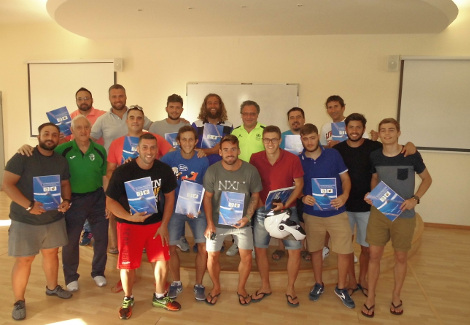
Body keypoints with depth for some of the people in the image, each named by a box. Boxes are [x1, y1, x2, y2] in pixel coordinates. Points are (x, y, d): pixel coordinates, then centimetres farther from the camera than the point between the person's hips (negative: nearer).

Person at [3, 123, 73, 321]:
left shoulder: (61, 161, 3)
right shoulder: (22, 157, -13)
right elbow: (7, 184, -16)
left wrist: (66, 200, -8)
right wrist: (29, 205, -25)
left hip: (54, 218, 5)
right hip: (25, 220, -5)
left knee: (51, 253, 18)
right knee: (24, 260, 3)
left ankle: (52, 287, 39)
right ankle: (19, 301, 21)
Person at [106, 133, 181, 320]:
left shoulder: (164, 170, -9)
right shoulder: (122, 172, -18)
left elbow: (169, 197, 2)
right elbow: (110, 201, -13)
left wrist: (164, 225, -2)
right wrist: (130, 217, -27)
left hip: (156, 223, 3)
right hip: (129, 224, -2)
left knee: (162, 262, 8)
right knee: (128, 265, 7)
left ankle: (159, 297, 32)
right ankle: (128, 300, 34)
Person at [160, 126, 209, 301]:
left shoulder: (203, 161, -7)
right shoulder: (169, 158, -8)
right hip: (174, 208, 1)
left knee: (204, 246, -6)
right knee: (171, 247, 4)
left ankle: (199, 285, 17)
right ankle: (176, 283, 29)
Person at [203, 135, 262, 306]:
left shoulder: (250, 171, -13)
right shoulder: (212, 171, -12)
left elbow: (255, 195, -2)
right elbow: (207, 197, -4)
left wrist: (247, 217, -14)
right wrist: (210, 223, -8)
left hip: (241, 221, 0)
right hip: (217, 221, 0)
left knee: (246, 257, 2)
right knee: (212, 256, 5)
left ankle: (241, 288, 30)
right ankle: (216, 287, 33)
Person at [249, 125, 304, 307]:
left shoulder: (292, 159, -10)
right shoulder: (255, 158, -5)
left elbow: (299, 184, -4)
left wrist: (285, 205, -14)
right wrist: (259, 204, -8)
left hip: (287, 210, -1)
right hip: (263, 210, 2)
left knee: (295, 250, -2)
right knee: (259, 249, 8)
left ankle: (290, 288, 21)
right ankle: (265, 286, 29)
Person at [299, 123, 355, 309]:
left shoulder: (333, 155, -4)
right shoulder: (299, 161, -2)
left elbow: (345, 178, 1)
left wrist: (344, 195, -17)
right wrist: (303, 198, -15)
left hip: (336, 212, 0)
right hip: (312, 214, 1)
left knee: (344, 251, 2)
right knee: (315, 250, 14)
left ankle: (341, 288, 25)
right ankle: (318, 284, 36)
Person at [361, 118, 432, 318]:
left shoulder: (412, 155, -12)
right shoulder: (375, 156, -4)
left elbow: (427, 179, 2)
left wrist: (415, 199, -13)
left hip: (404, 215, -1)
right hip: (379, 212, 2)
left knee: (401, 257, 12)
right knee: (374, 255, 5)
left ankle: (396, 296, 34)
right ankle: (370, 297, 22)